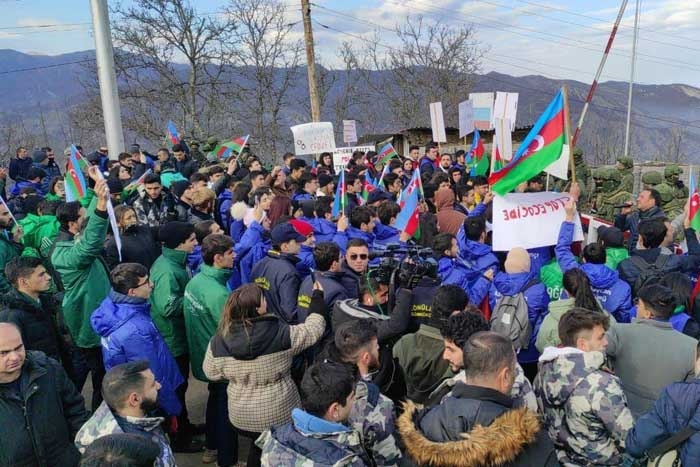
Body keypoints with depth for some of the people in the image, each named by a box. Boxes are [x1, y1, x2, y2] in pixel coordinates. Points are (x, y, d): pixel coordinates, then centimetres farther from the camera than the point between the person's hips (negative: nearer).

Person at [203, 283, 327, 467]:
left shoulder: (219, 341, -18)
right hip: (279, 414, -3)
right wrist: (318, 296, 2)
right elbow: (313, 329, -10)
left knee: (258, 447, 30)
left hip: (241, 415, 3)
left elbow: (211, 373, -2)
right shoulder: (281, 334, -26)